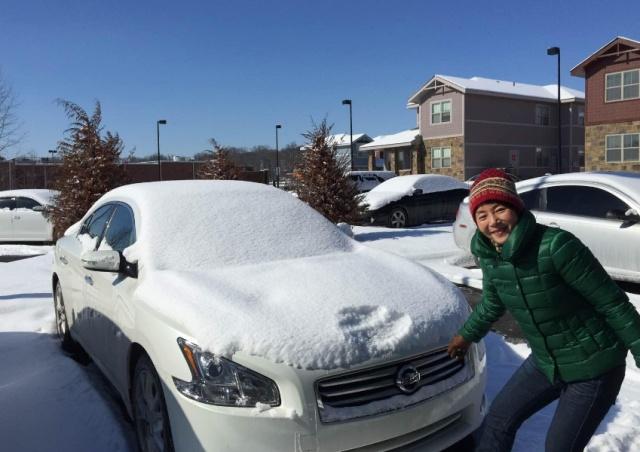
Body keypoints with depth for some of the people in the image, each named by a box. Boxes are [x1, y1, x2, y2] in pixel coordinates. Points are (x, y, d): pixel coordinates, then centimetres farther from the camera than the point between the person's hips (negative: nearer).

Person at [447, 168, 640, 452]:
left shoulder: (556, 246, -28)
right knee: (498, 421, 13)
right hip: (544, 363, 6)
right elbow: (492, 303, 13)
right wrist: (467, 335, 25)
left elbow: (612, 303, -20)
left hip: (593, 368, -6)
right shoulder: (489, 255, -7)